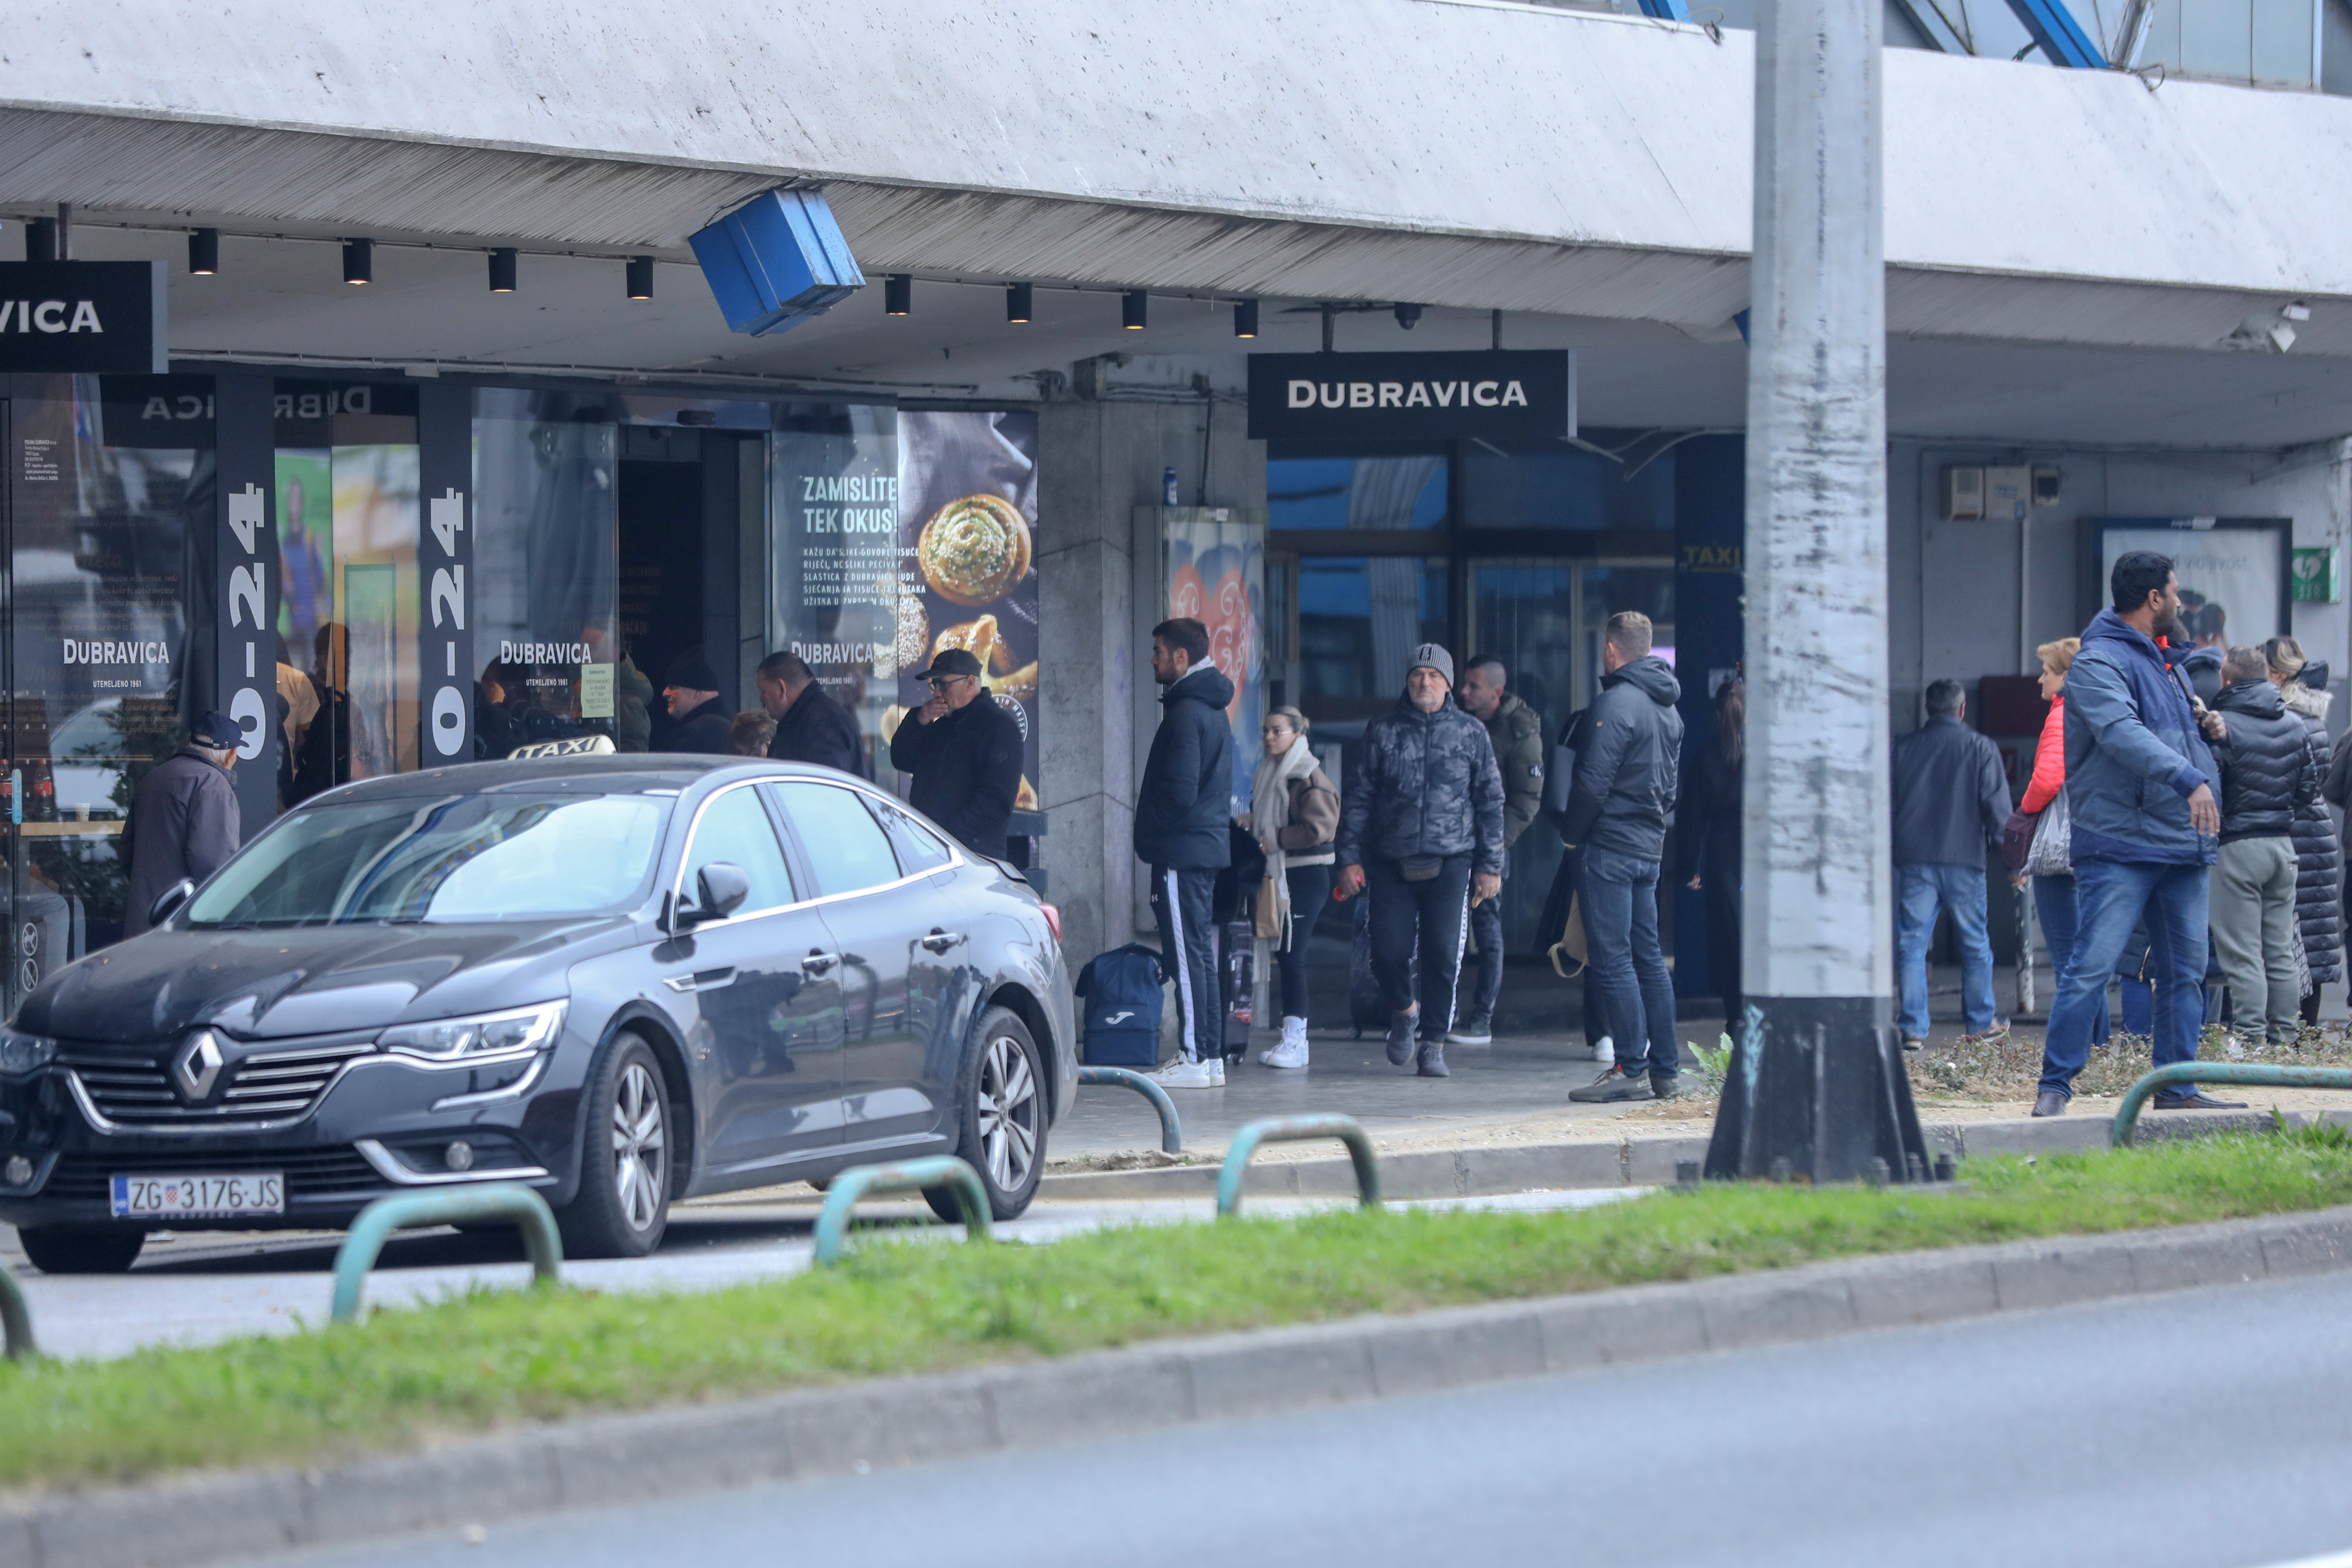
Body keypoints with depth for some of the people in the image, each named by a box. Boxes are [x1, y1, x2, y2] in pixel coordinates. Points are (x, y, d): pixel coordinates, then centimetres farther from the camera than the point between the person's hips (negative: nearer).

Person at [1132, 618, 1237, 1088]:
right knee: (1202, 953, 13)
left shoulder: (1186, 713, -15)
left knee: (1187, 955, -9)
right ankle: (1212, 1057, 15)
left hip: (1182, 850, -10)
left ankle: (1195, 1059, -10)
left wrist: (1148, 829, -7)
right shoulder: (1212, 709, 17)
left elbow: (1180, 791, -21)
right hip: (1209, 847, 10)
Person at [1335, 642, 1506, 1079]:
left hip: (1450, 862, -1)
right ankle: (1403, 1010, 26)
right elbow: (1359, 798, 8)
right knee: (1389, 951, -5)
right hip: (1391, 862, 1)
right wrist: (1349, 858, 1)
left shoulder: (1471, 734, 7)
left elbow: (1490, 803, 10)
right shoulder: (1383, 732, 7)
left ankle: (1433, 1043, 6)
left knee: (1443, 956, -6)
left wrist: (1490, 866, 6)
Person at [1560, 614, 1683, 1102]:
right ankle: (1665, 1071, 11)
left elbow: (1593, 783, -17)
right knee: (1648, 959, 11)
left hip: (1611, 847, -9)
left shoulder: (1615, 704, -15)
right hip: (1651, 849, 9)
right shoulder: (1668, 709, 14)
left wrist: (1571, 831, -3)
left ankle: (1632, 1069, -9)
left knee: (1613, 960, -6)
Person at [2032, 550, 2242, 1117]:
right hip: (2119, 846, -9)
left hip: (2182, 847, 9)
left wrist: (2202, 726, 10)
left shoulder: (2160, 660, 21)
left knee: (2186, 971, 8)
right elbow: (2122, 732, -26)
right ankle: (2055, 1085, -8)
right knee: (2092, 966, -12)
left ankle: (2177, 1085, 14)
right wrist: (2188, 779, -37)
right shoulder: (2097, 663, -9)